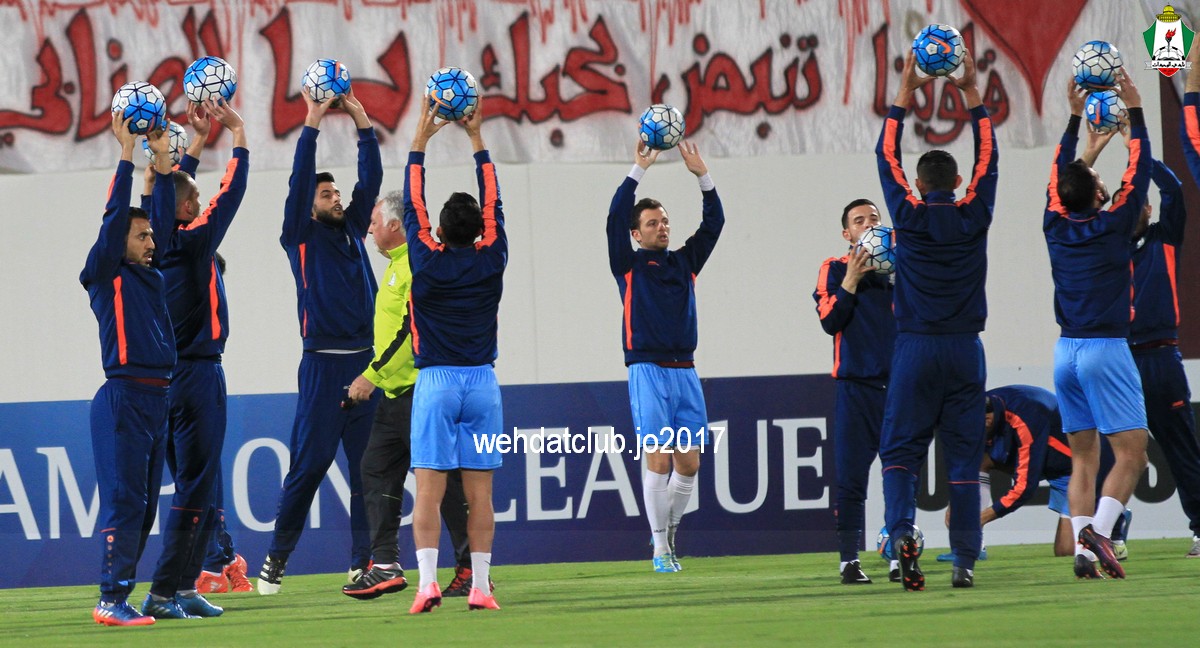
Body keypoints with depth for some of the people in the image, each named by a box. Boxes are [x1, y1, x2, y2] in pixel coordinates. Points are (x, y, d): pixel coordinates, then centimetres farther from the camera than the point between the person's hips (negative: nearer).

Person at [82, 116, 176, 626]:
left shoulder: (150, 274, 17)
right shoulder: (106, 274, -2)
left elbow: (163, 218, 18)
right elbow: (116, 216, -8)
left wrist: (163, 160, 14)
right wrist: (127, 153, -6)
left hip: (157, 398, 8)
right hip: (123, 397, -8)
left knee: (145, 505, 7)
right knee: (124, 501, -11)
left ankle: (121, 594, 10)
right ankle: (111, 599, -12)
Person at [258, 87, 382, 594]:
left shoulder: (351, 230, 17)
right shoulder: (301, 237, 3)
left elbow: (371, 180, 12)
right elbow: (299, 181, -7)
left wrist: (361, 120, 7)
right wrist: (312, 121, -9)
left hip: (366, 363, 5)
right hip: (324, 365, -5)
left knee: (368, 466, 2)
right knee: (309, 463, -3)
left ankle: (363, 562, 4)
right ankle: (277, 557, 7)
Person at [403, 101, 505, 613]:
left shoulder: (427, 263, -5)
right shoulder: (491, 262, 1)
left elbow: (413, 206, 6)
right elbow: (493, 205, 12)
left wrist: (420, 142, 13)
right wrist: (476, 139, 20)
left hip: (436, 383, -2)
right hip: (482, 382, 2)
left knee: (429, 489, -6)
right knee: (479, 492, 2)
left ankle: (428, 581, -16)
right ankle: (480, 586, -1)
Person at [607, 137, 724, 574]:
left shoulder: (684, 261, 17)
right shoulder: (630, 264, 5)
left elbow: (713, 222, 11)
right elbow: (615, 219, -8)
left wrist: (702, 176, 0)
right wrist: (639, 170, -12)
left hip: (684, 372, 4)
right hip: (648, 371, -4)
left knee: (688, 463, 2)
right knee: (658, 458, -9)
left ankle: (669, 533, 21)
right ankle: (660, 549, -5)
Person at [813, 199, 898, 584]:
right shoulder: (835, 270, 8)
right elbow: (830, 321, -4)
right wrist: (851, 280, -11)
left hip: (897, 384, 2)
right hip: (856, 387, -2)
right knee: (851, 478, -5)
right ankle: (849, 560, -3)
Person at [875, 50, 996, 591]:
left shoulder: (910, 215, -1)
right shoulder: (974, 217, 1)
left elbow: (887, 155, 10)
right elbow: (988, 158, 14)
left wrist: (906, 91, 16)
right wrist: (971, 93, 16)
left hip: (914, 348, -1)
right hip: (964, 349, 1)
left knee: (900, 449, 1)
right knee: (964, 456, 3)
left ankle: (901, 530, -24)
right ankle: (964, 560, 0)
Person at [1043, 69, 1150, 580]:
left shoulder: (1057, 229, 6)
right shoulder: (1112, 227, -6)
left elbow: (1059, 174, 21)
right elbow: (1139, 171, 2)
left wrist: (1075, 118, 26)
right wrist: (1135, 111, 9)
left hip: (1066, 352, 6)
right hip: (1106, 348, -6)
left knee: (1082, 458, 6)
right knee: (1131, 452, -6)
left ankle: (1081, 549, -4)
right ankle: (1098, 530, -26)